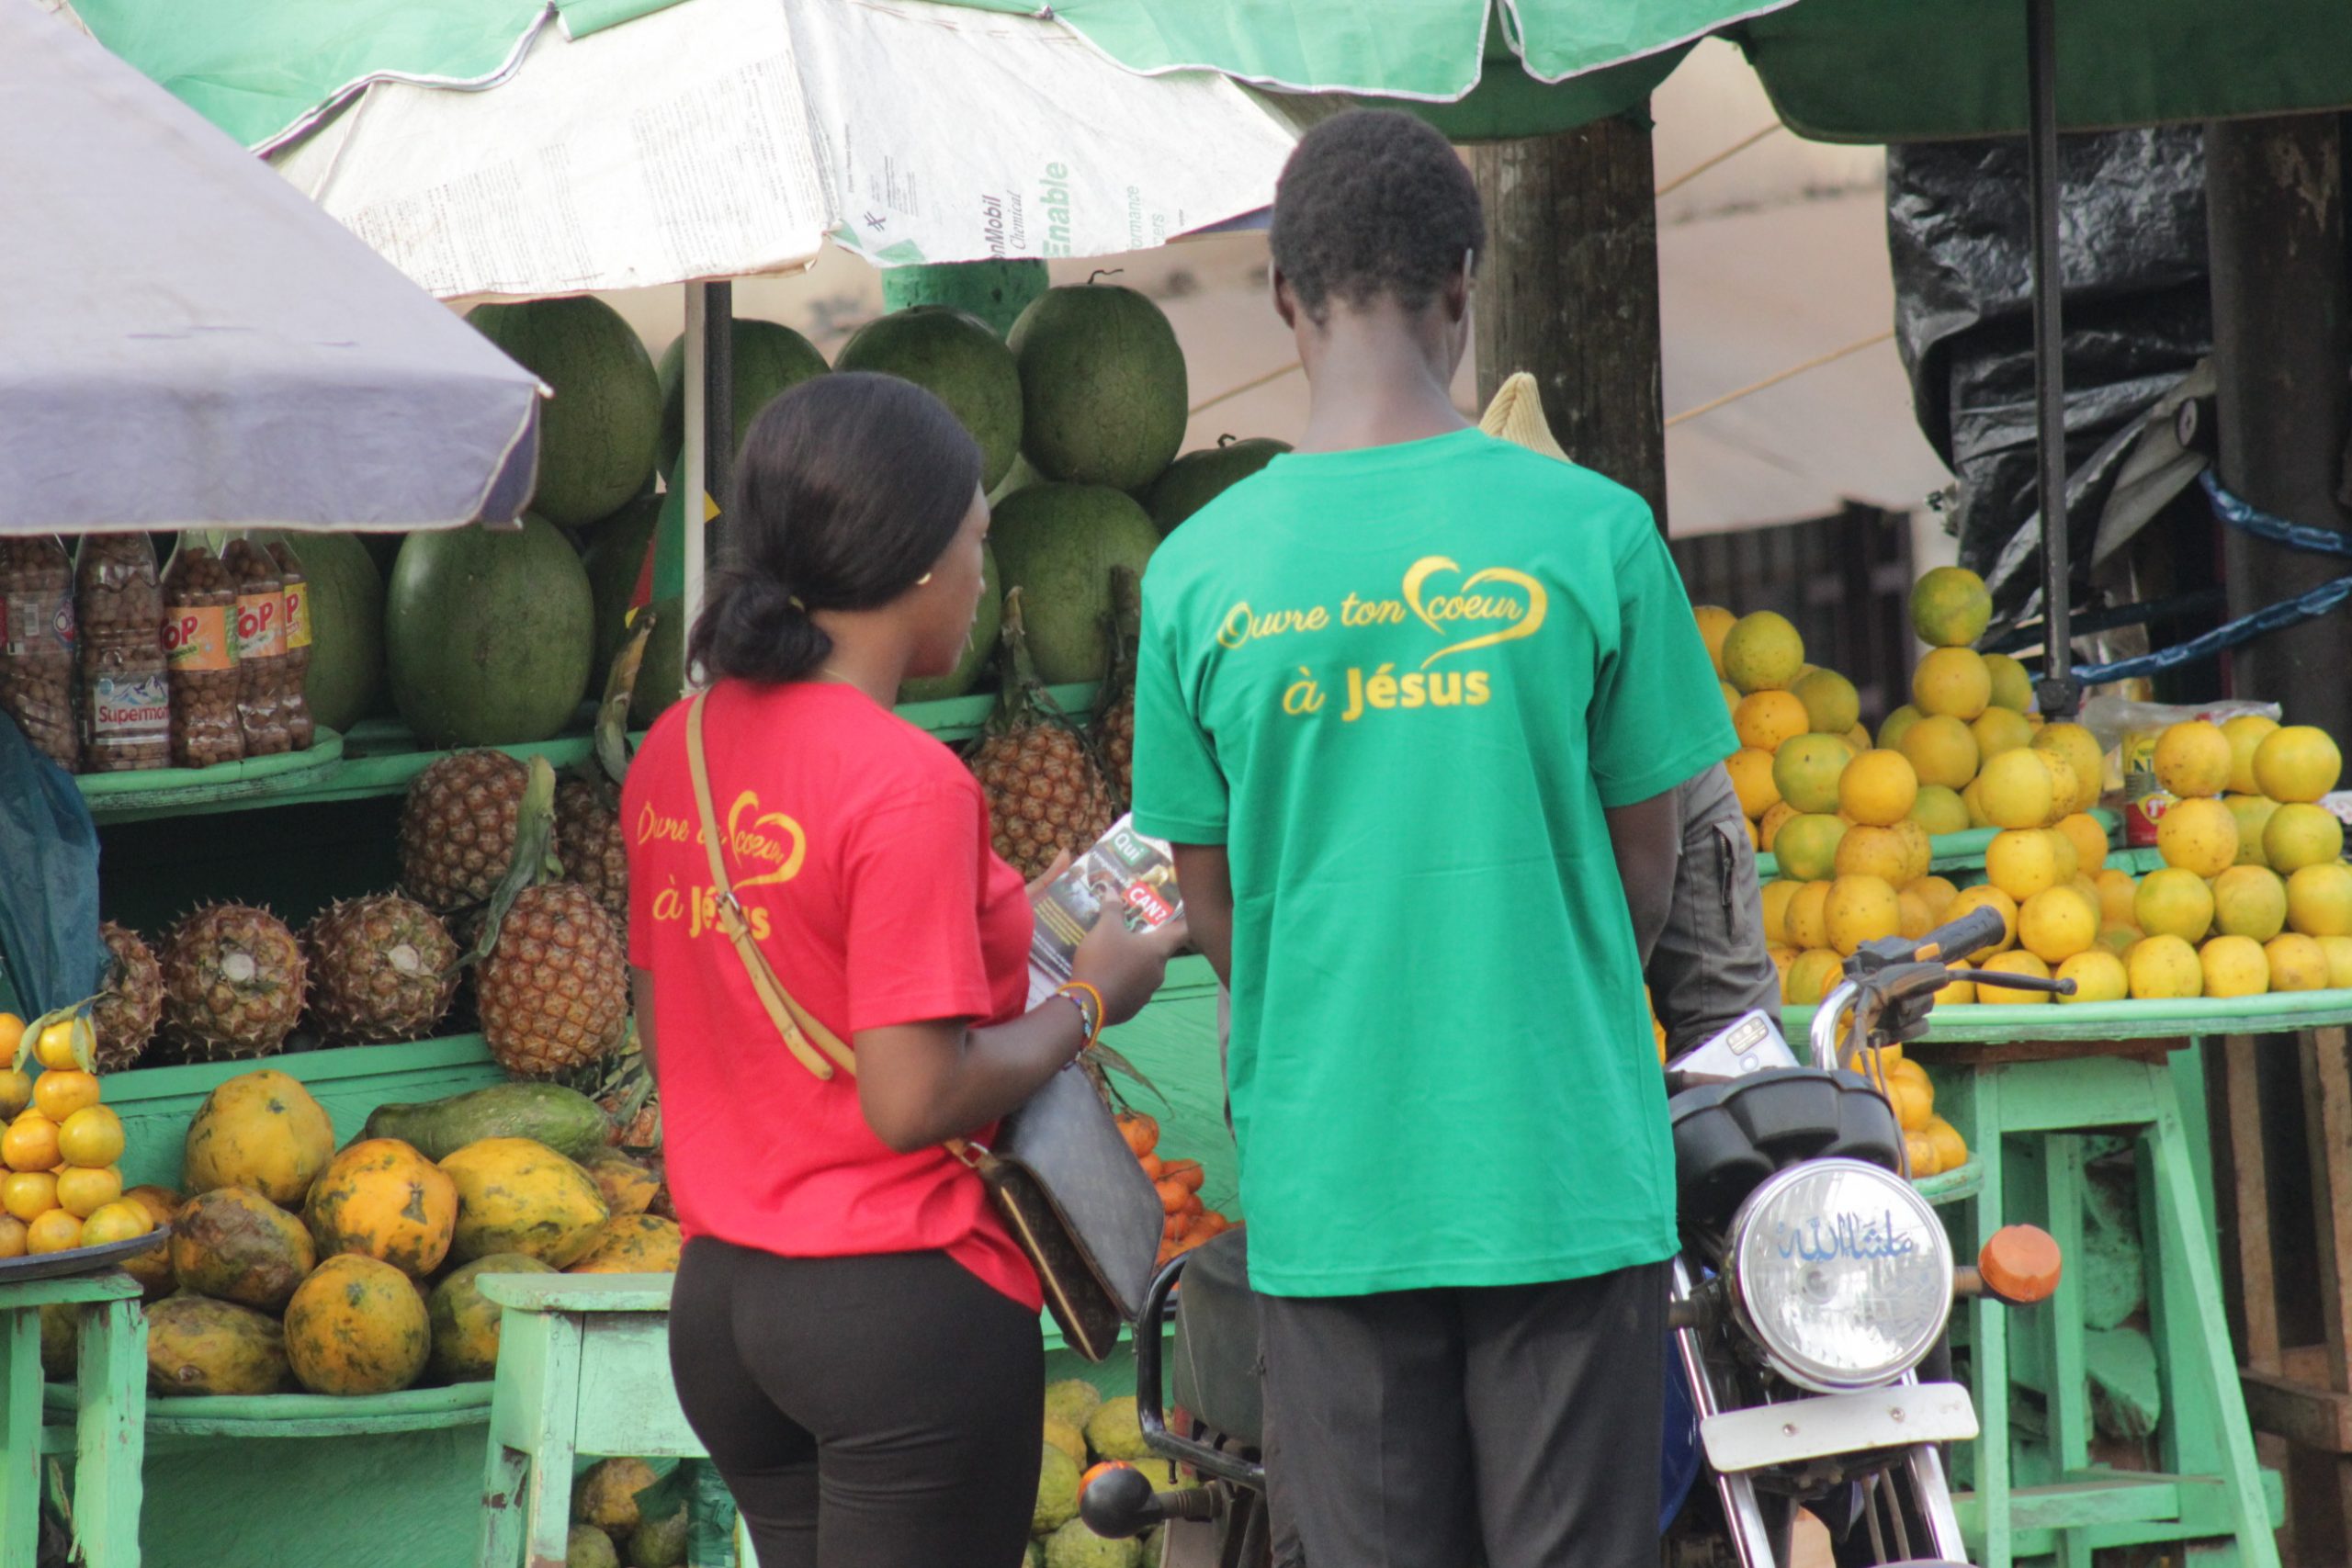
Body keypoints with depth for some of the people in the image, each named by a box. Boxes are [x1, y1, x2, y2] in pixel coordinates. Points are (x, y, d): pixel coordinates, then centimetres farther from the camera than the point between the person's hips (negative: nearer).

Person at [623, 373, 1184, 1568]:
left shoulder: (676, 753, 5)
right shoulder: (906, 784, -18)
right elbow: (916, 1100, -20)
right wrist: (1088, 1000, -5)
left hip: (720, 1294, 8)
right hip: (903, 1307, -8)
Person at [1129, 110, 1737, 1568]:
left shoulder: (1200, 570, -3)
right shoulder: (1589, 531, -8)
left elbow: (1216, 908, 5)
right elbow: (1646, 872, 0)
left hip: (1326, 1182, 2)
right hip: (1562, 1164, -2)